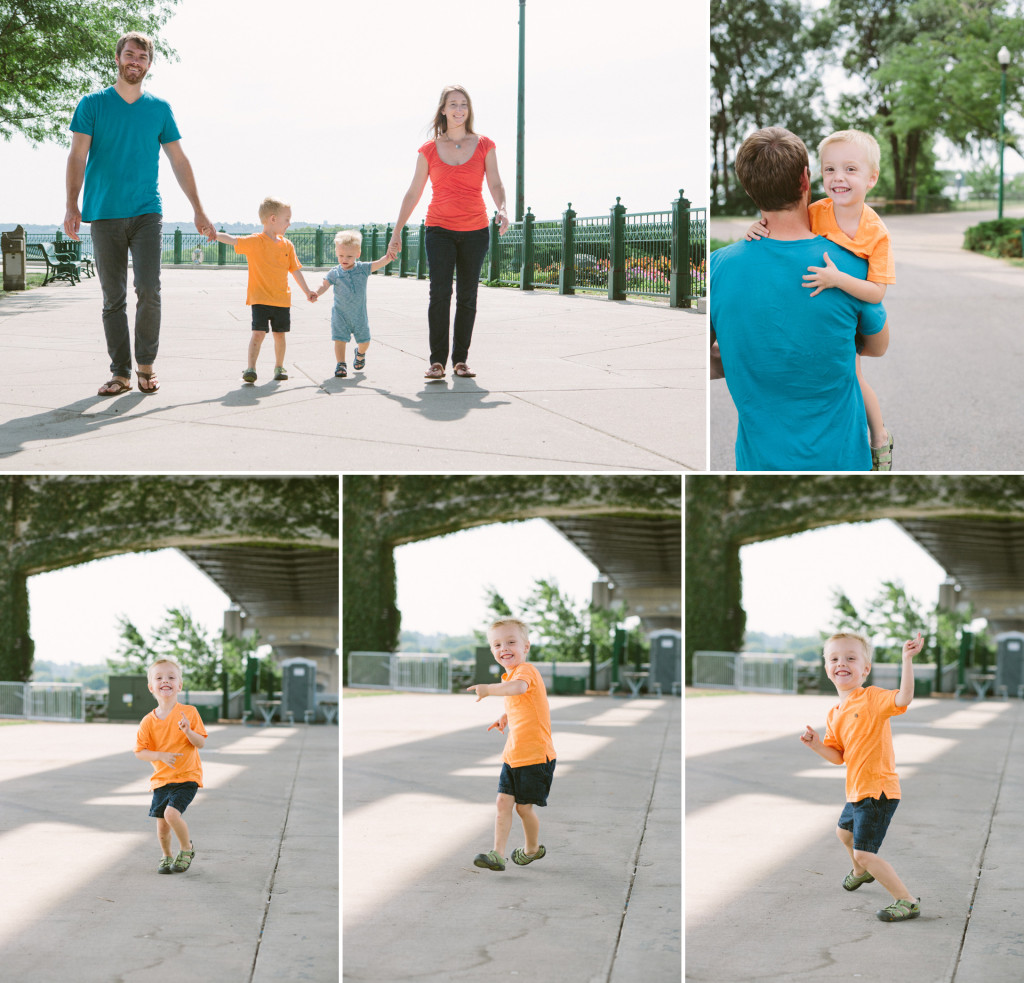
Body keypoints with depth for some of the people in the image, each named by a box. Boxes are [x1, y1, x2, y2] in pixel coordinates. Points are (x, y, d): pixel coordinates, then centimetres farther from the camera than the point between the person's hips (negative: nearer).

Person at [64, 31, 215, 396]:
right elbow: (78, 155, -2)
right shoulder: (93, 104, 4)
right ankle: (121, 373, 6)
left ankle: (146, 366, 3)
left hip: (146, 212, 1)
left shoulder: (159, 108, 10)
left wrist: (198, 210, 9)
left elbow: (179, 161, 13)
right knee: (113, 297, 2)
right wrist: (72, 205, -14)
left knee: (149, 290, -11)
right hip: (104, 215, 0)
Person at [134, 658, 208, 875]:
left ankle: (187, 849, 4)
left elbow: (201, 743, -7)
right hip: (161, 779, 3)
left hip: (186, 777, -3)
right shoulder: (148, 721, -3)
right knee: (162, 824, 4)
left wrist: (188, 730, -27)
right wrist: (161, 755, -19)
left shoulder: (188, 713, -7)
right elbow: (140, 752, -2)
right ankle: (166, 857, 31)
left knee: (171, 813, -22)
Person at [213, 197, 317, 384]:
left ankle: (279, 367, 25)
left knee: (280, 333, 10)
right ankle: (250, 368, -10)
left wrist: (307, 291, 17)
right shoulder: (254, 242, -7)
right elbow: (232, 240, -19)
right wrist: (213, 234, -35)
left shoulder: (287, 245, 7)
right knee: (258, 332, -13)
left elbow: (295, 270, 14)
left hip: (282, 299, 4)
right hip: (260, 298, -4)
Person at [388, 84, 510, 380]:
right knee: (439, 293, -13)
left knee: (467, 297, 4)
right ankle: (437, 361, -13)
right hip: (440, 230, -1)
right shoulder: (429, 150, 4)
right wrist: (397, 231, 7)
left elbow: (495, 185, 1)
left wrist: (502, 209, -20)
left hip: (475, 231, 1)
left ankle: (460, 359, 12)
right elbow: (413, 193, 8)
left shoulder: (484, 145, 4)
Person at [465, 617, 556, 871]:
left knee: (524, 806, 3)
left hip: (535, 755, -8)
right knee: (504, 802, -2)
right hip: (513, 754, 8)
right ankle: (498, 855, -5)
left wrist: (490, 689, -57)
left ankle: (532, 848, 26)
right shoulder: (511, 675, 13)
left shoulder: (525, 670, -17)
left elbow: (519, 687, -44)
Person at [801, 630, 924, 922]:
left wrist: (907, 660, -39)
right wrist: (817, 745, -7)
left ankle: (907, 900, -3)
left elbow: (903, 699, -34)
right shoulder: (835, 715, 9)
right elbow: (839, 756, 10)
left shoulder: (872, 697, -15)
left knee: (863, 852, -14)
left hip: (878, 791, -10)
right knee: (844, 831, 35)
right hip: (857, 791, 10)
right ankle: (861, 871, 64)